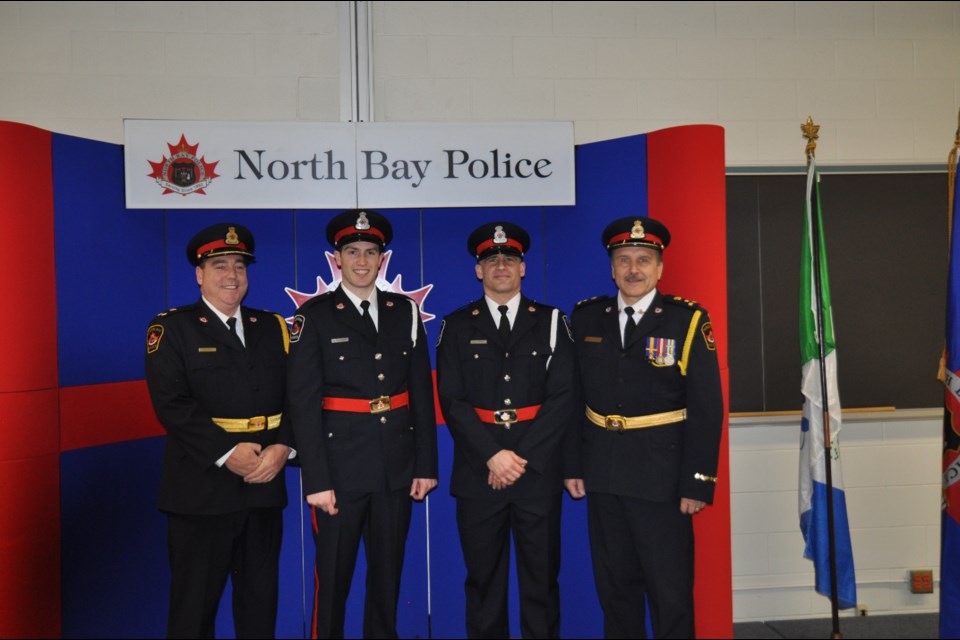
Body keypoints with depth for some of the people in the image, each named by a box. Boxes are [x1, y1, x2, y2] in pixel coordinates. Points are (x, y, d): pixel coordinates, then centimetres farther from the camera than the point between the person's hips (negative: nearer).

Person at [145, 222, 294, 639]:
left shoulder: (272, 327, 12)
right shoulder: (171, 328, -1)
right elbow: (171, 404, -13)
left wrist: (282, 447, -13)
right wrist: (226, 453, -20)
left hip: (265, 487, 4)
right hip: (203, 490, -4)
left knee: (260, 601, 16)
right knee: (194, 604, 9)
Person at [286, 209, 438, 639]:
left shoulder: (406, 311, 7)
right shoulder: (315, 316, -3)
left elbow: (421, 393, 7)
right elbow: (303, 403, -8)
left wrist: (426, 464, 4)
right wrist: (316, 480, -13)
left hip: (396, 468, 3)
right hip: (341, 466, -3)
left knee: (388, 573, 15)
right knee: (333, 577, 9)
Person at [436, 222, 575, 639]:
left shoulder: (551, 322, 6)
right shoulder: (457, 327, 6)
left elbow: (562, 396, -3)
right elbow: (453, 401, -3)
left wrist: (522, 457, -11)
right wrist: (492, 456, -13)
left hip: (539, 469, 0)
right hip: (478, 471, 0)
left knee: (542, 577, 9)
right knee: (483, 577, 10)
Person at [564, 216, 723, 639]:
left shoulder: (687, 321, -6)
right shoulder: (587, 318, 4)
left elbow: (706, 409, -8)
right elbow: (572, 398, 6)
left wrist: (698, 483, -11)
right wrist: (571, 465, 3)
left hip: (661, 477, -3)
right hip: (602, 476, 4)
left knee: (671, 592, 7)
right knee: (615, 586, 17)